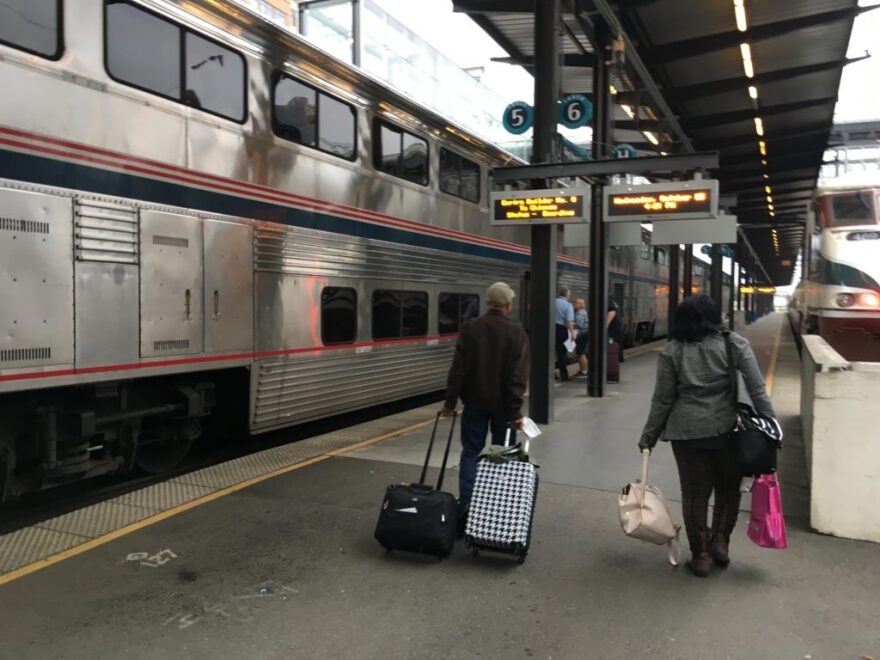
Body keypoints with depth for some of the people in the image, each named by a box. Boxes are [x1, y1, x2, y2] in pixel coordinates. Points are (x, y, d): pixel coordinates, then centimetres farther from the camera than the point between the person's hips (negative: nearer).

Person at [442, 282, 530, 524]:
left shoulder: (469, 328, -3)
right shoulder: (516, 332, -7)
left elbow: (458, 368, -5)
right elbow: (518, 376, -12)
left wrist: (450, 401, -1)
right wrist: (516, 410, -11)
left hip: (475, 401, 1)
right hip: (503, 404, -1)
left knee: (470, 452, 8)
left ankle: (466, 505, 0)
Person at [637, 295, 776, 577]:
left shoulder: (672, 351, -2)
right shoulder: (735, 344, -1)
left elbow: (662, 400, -1)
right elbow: (757, 389, -6)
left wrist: (648, 437, 6)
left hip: (686, 431, 0)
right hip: (726, 429, 0)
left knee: (695, 493, 11)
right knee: (728, 487, 21)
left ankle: (700, 556, 19)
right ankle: (719, 541, 19)